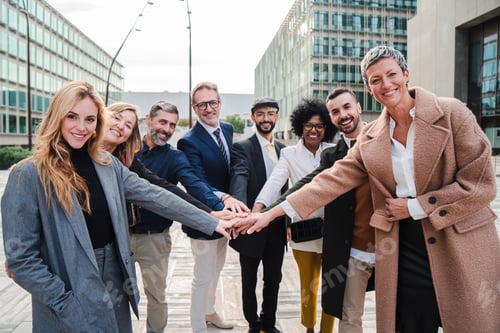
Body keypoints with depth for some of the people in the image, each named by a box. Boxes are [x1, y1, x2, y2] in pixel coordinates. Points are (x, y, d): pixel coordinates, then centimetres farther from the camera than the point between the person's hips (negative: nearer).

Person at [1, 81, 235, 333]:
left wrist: (211, 223, -3)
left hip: (115, 287, 5)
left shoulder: (107, 164, 1)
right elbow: (21, 258, -14)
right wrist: (66, 304, -16)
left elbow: (154, 196, -1)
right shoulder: (28, 175, -14)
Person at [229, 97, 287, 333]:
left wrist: (287, 220, 9)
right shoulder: (242, 148, -10)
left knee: (273, 279, 18)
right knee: (249, 281, 13)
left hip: (277, 227, 5)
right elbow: (239, 177, -28)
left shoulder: (283, 149, 9)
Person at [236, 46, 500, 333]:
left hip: (462, 250, -2)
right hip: (403, 252, 3)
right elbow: (333, 180, -1)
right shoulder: (371, 137, 4)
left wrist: (414, 207, -12)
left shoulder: (451, 113, -7)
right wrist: (271, 214, -6)